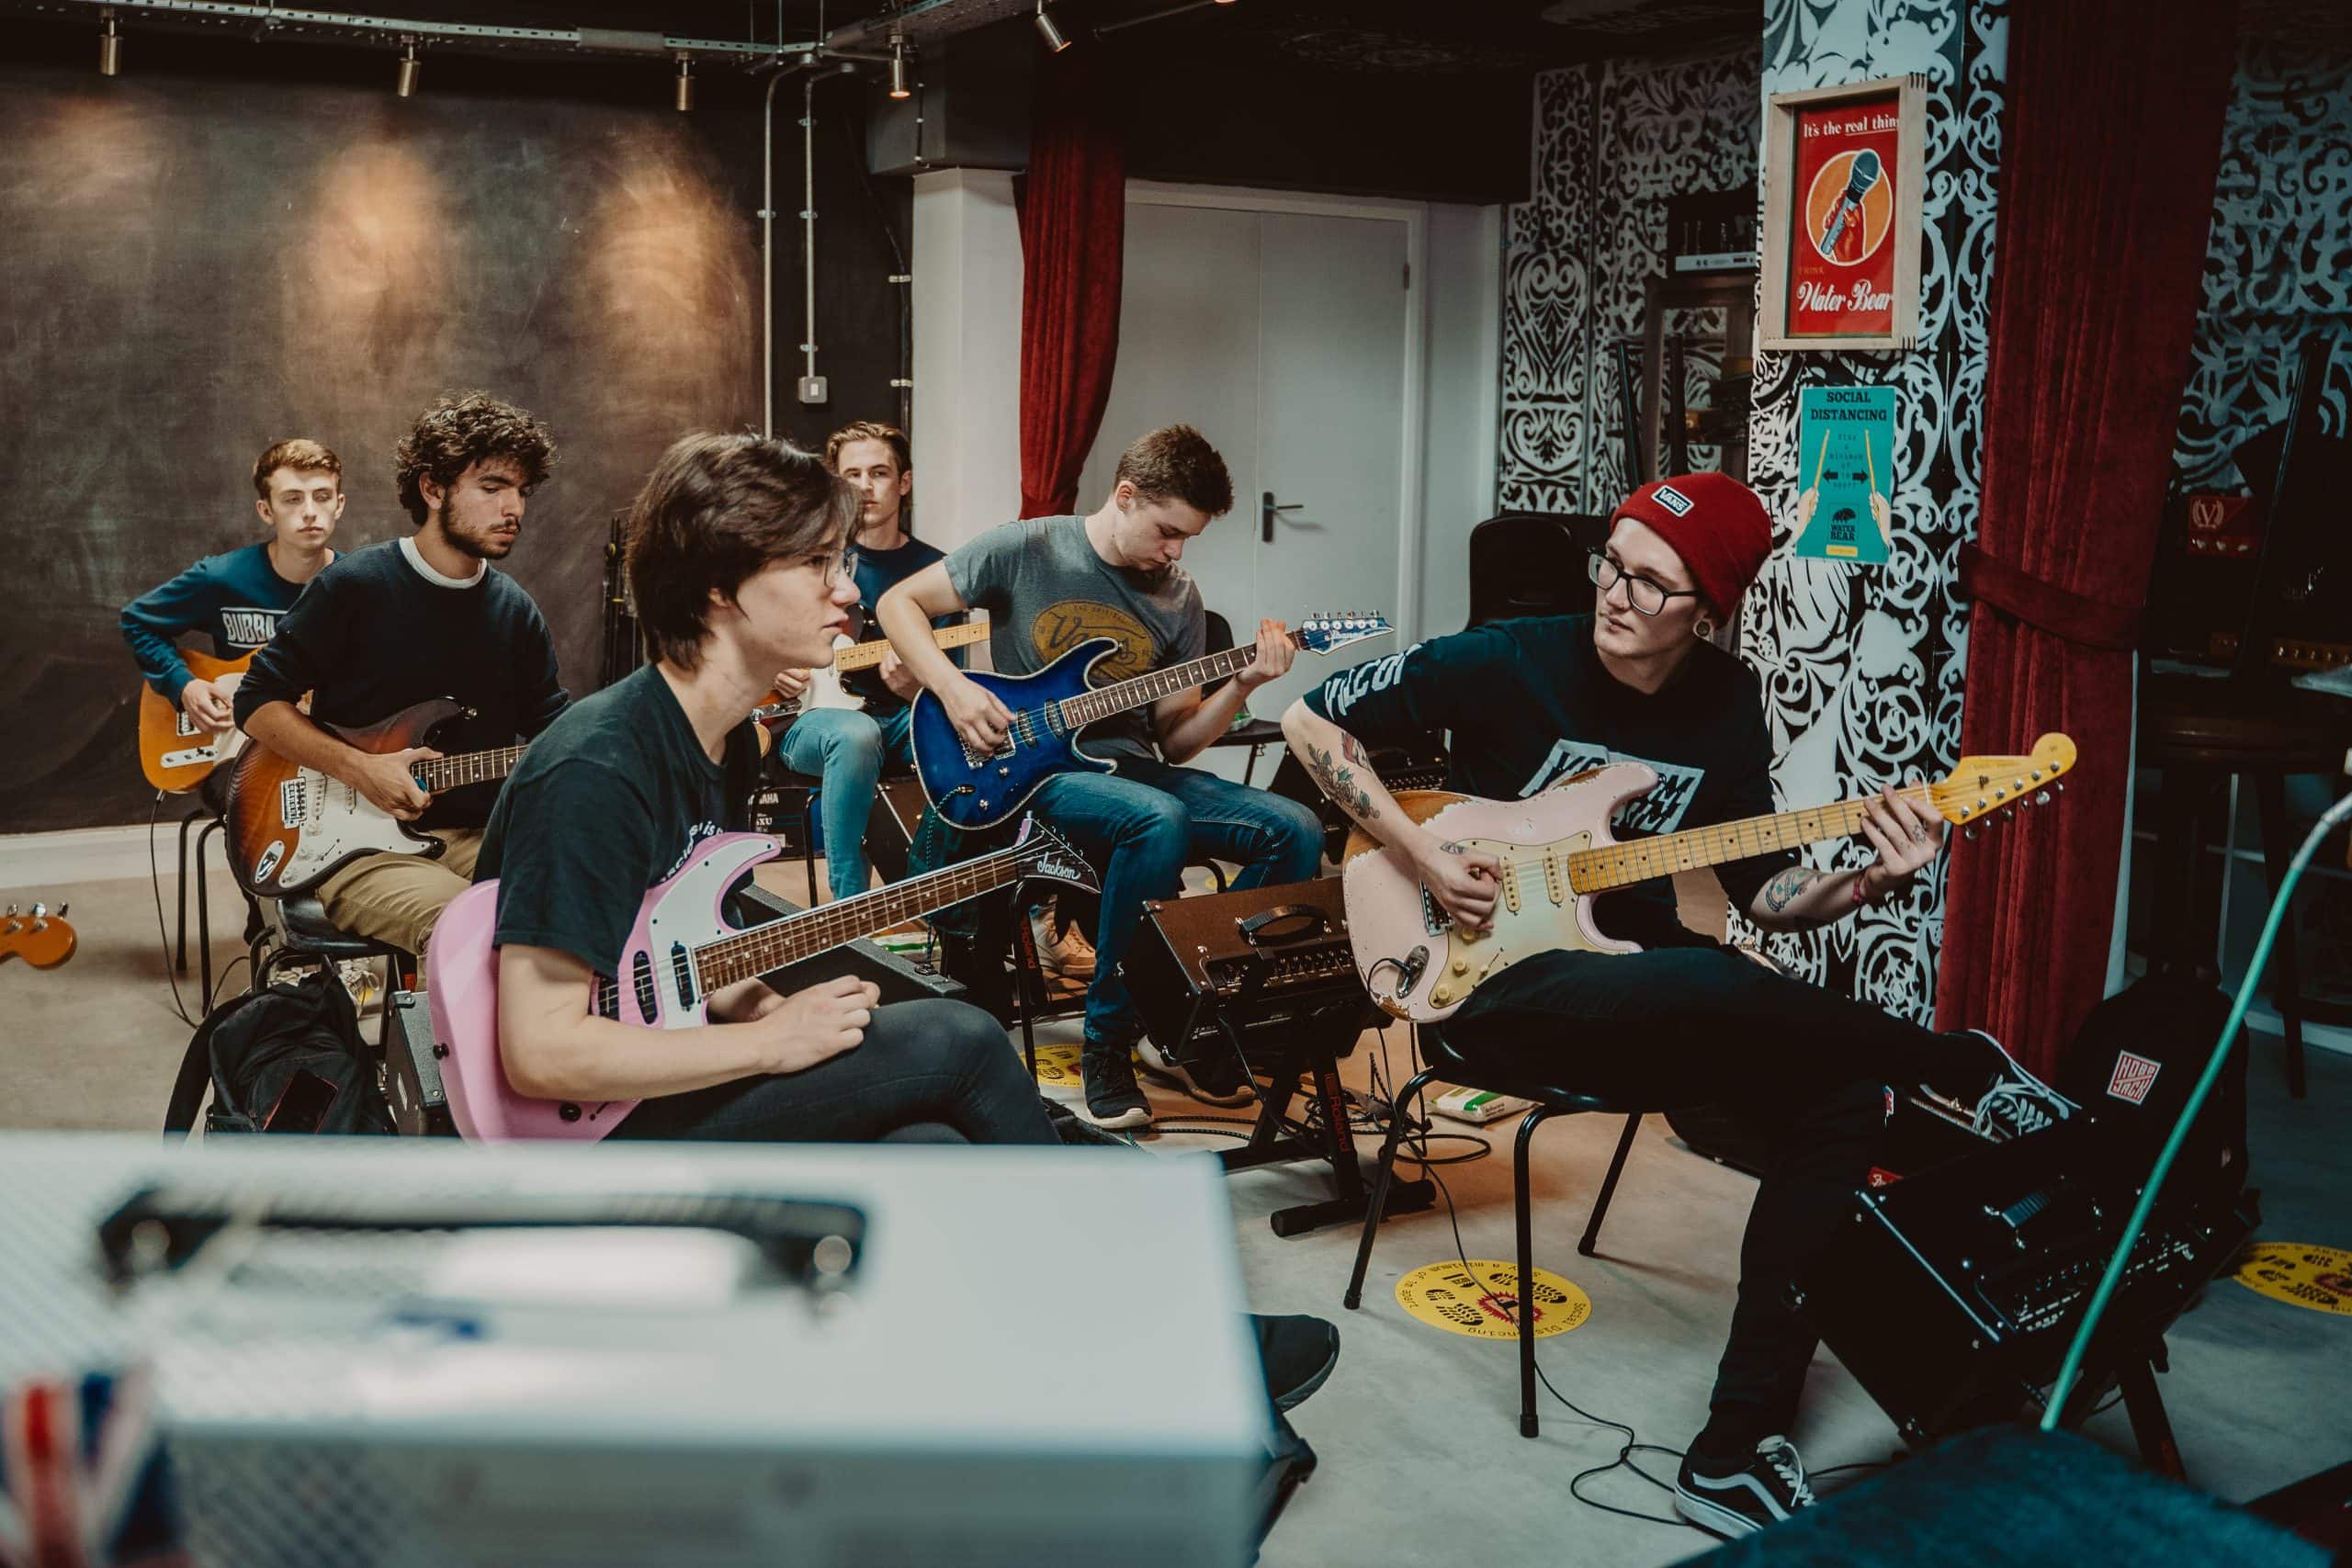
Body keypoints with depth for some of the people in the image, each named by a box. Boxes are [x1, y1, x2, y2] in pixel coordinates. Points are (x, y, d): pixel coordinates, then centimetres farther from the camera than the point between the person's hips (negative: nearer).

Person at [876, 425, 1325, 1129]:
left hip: (1132, 768, 5)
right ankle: (1108, 1042, -22)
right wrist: (954, 689, -15)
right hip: (1037, 770, -5)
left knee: (1296, 831, -16)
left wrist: (1242, 685, -8)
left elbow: (1175, 739, 9)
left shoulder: (1179, 599, 8)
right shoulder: (1026, 549, -5)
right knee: (1161, 820, -38)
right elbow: (900, 603, 0)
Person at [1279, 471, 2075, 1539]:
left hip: (1640, 1000, 5)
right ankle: (1966, 1070, -7)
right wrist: (1420, 854, -13)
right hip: (1500, 984, -5)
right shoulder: (1509, 663, -11)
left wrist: (1865, 886, -13)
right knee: (1711, 985, -36)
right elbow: (1312, 720, -4)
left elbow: (1759, 890, 8)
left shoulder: (1729, 704, 2)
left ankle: (1735, 1451, -14)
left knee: (1842, 1093, -19)